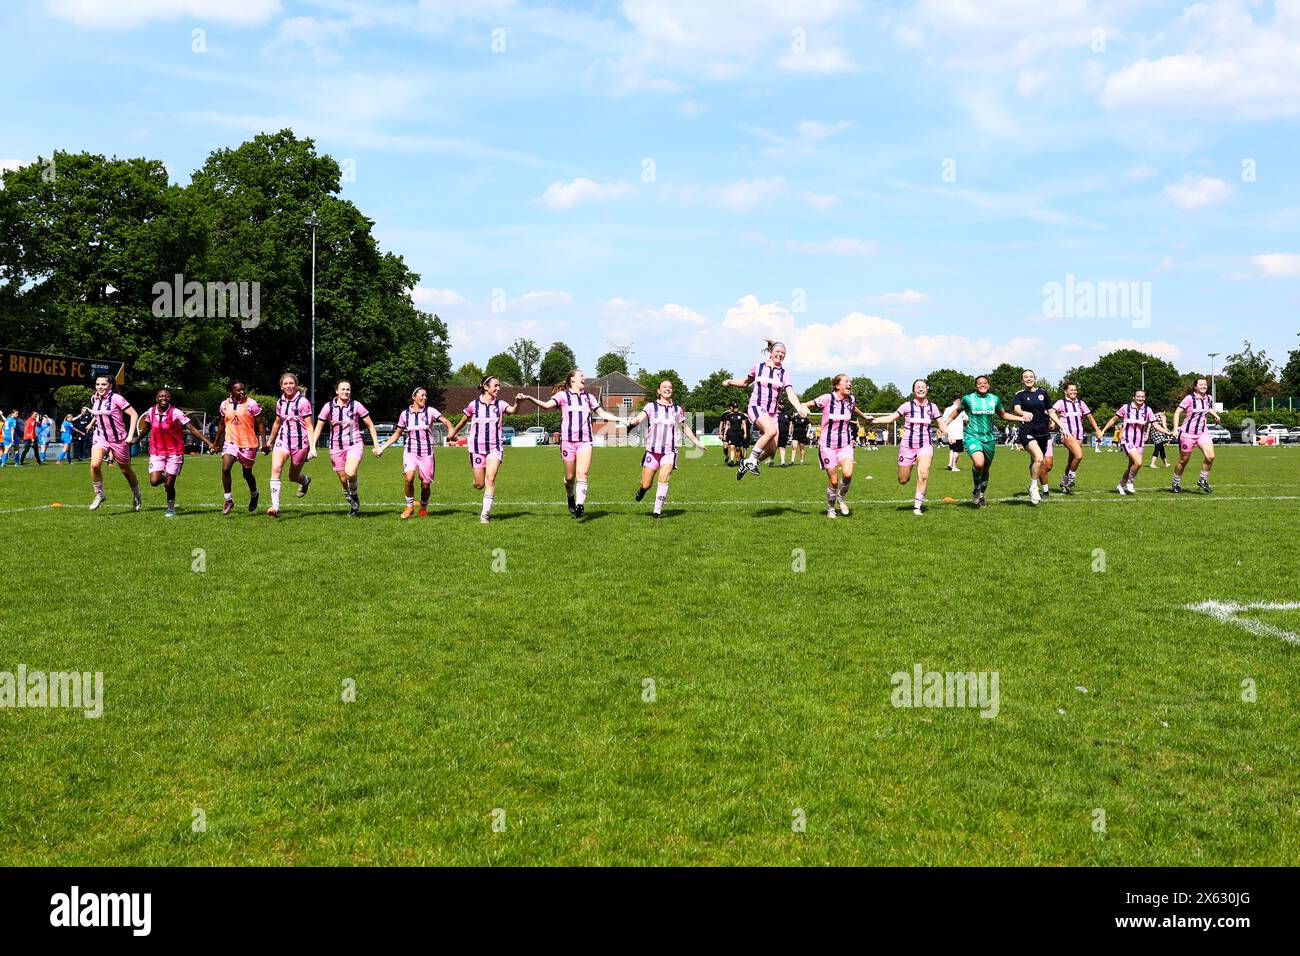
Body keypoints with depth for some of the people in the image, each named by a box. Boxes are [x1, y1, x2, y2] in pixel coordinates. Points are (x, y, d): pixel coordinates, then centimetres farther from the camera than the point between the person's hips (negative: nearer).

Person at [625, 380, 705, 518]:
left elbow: (685, 428, 23)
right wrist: (631, 422, -40)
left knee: (663, 478, -22)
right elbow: (639, 418, -18)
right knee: (646, 485, -1)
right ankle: (642, 489, 38)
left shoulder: (677, 409, 8)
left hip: (669, 451, 1)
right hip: (652, 450, -1)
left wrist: (697, 442, 27)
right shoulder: (651, 406, 0)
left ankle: (657, 511, -12)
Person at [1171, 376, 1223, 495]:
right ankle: (1176, 484, 22)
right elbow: (1177, 412, -13)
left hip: (1202, 432, 5)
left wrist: (1216, 416, 15)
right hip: (1188, 433, -5)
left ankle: (1203, 480, 5)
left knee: (1210, 456, -14)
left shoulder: (1209, 398, 5)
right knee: (1183, 460, 4)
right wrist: (1175, 428, -22)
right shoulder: (1189, 398, -13)